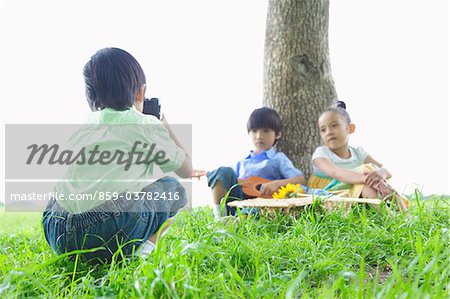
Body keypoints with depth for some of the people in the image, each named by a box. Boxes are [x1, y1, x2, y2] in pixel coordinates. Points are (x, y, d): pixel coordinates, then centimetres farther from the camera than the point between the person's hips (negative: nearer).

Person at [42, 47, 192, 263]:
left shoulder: (85, 125, 21)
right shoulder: (147, 125, 8)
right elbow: (186, 169, 20)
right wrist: (165, 127, 34)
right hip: (110, 233, -5)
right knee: (174, 189, 18)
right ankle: (142, 247, 5)